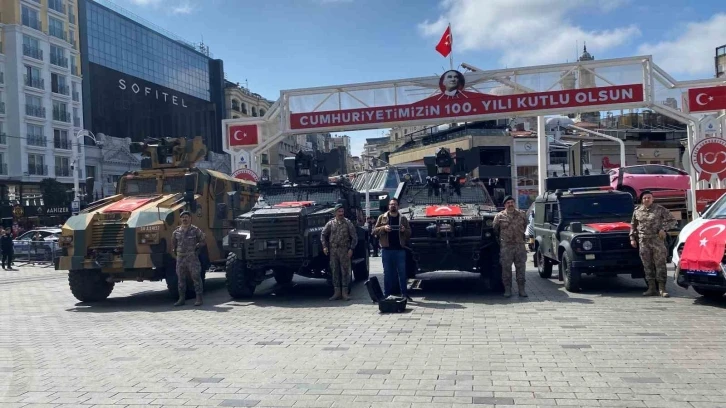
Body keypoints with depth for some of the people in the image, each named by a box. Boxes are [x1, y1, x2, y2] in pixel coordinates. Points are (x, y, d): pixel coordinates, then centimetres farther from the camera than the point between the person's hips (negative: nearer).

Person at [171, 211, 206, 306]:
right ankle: (182, 299, 16)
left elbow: (203, 241, 5)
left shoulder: (195, 230, 0)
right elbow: (173, 243, 23)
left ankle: (199, 299, 1)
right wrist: (175, 251, 11)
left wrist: (196, 246, -4)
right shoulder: (176, 231, 10)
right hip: (180, 258, 4)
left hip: (192, 257, -4)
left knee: (196, 278, -4)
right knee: (181, 279, 8)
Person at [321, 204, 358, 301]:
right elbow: (323, 235, 13)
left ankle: (344, 293, 6)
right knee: (334, 271, 5)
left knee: (345, 271, -1)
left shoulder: (348, 223, 2)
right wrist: (325, 246, 2)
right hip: (333, 250, 2)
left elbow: (354, 237, 2)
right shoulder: (331, 223, 6)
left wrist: (351, 249, -7)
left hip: (344, 250, -2)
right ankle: (337, 292, 13)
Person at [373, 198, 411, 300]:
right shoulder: (382, 218, 8)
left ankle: (404, 294, 8)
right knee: (387, 273, 4)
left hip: (400, 249, 1)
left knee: (402, 272, 3)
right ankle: (386, 295, 10)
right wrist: (383, 228, -12)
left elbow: (409, 233, 11)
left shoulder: (403, 219, 10)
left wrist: (404, 230, -10)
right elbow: (374, 231, 4)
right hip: (386, 249, -1)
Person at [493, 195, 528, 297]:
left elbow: (525, 226, 22)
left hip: (520, 245, 2)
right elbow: (495, 230, 11)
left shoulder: (522, 214, 8)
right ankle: (507, 289, 8)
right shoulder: (499, 216, 1)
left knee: (520, 267, 4)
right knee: (506, 268, 0)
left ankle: (521, 289, 10)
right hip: (506, 246, -2)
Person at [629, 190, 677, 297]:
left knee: (660, 264, -5)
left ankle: (662, 288, -1)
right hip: (643, 241, 3)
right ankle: (652, 288, 11)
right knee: (647, 265, 4)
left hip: (657, 240, -3)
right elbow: (633, 226, 18)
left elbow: (672, 219, 4)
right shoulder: (637, 211, 11)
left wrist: (664, 229, -9)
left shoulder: (659, 209, 2)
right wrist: (632, 238, 10)